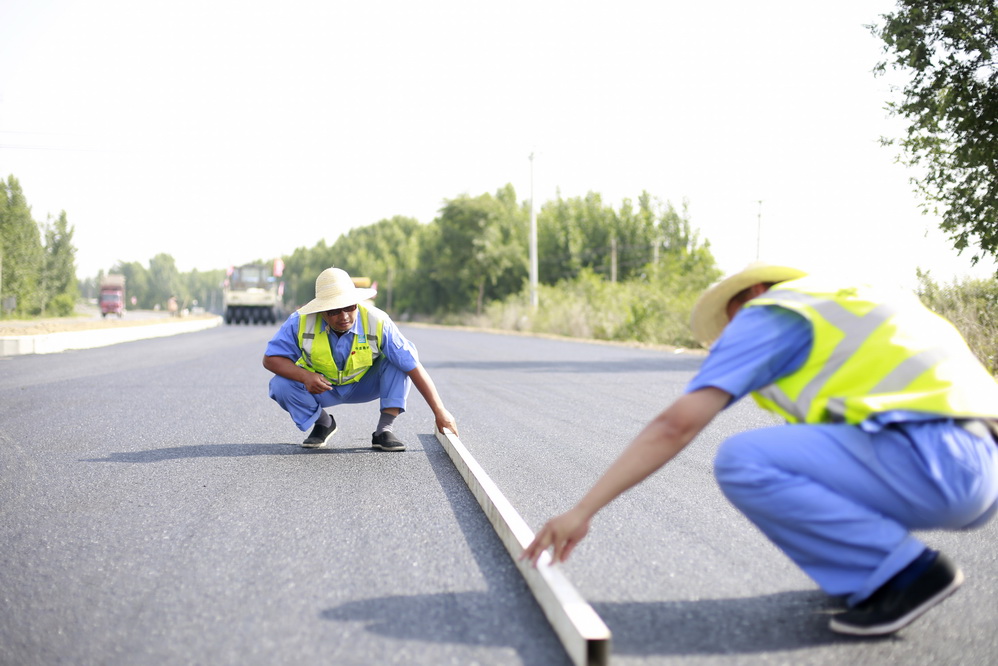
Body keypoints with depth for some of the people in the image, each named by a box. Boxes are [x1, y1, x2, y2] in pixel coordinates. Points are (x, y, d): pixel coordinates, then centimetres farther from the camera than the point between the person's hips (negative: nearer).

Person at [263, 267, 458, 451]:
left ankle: (384, 430, -20)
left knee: (400, 358, -25)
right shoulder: (301, 322, -27)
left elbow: (413, 365, -30)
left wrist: (440, 412, -31)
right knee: (281, 385, -27)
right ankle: (323, 423, 1)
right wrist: (304, 376, -36)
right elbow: (270, 358, -16)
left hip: (363, 386, -1)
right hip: (320, 387, 1)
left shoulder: (377, 322, -30)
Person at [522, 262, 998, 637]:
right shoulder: (851, 309, 32)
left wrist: (581, 511, -2)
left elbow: (675, 424, -3)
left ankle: (905, 572, -5)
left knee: (740, 462, -10)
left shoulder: (767, 314, 7)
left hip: (925, 462, -9)